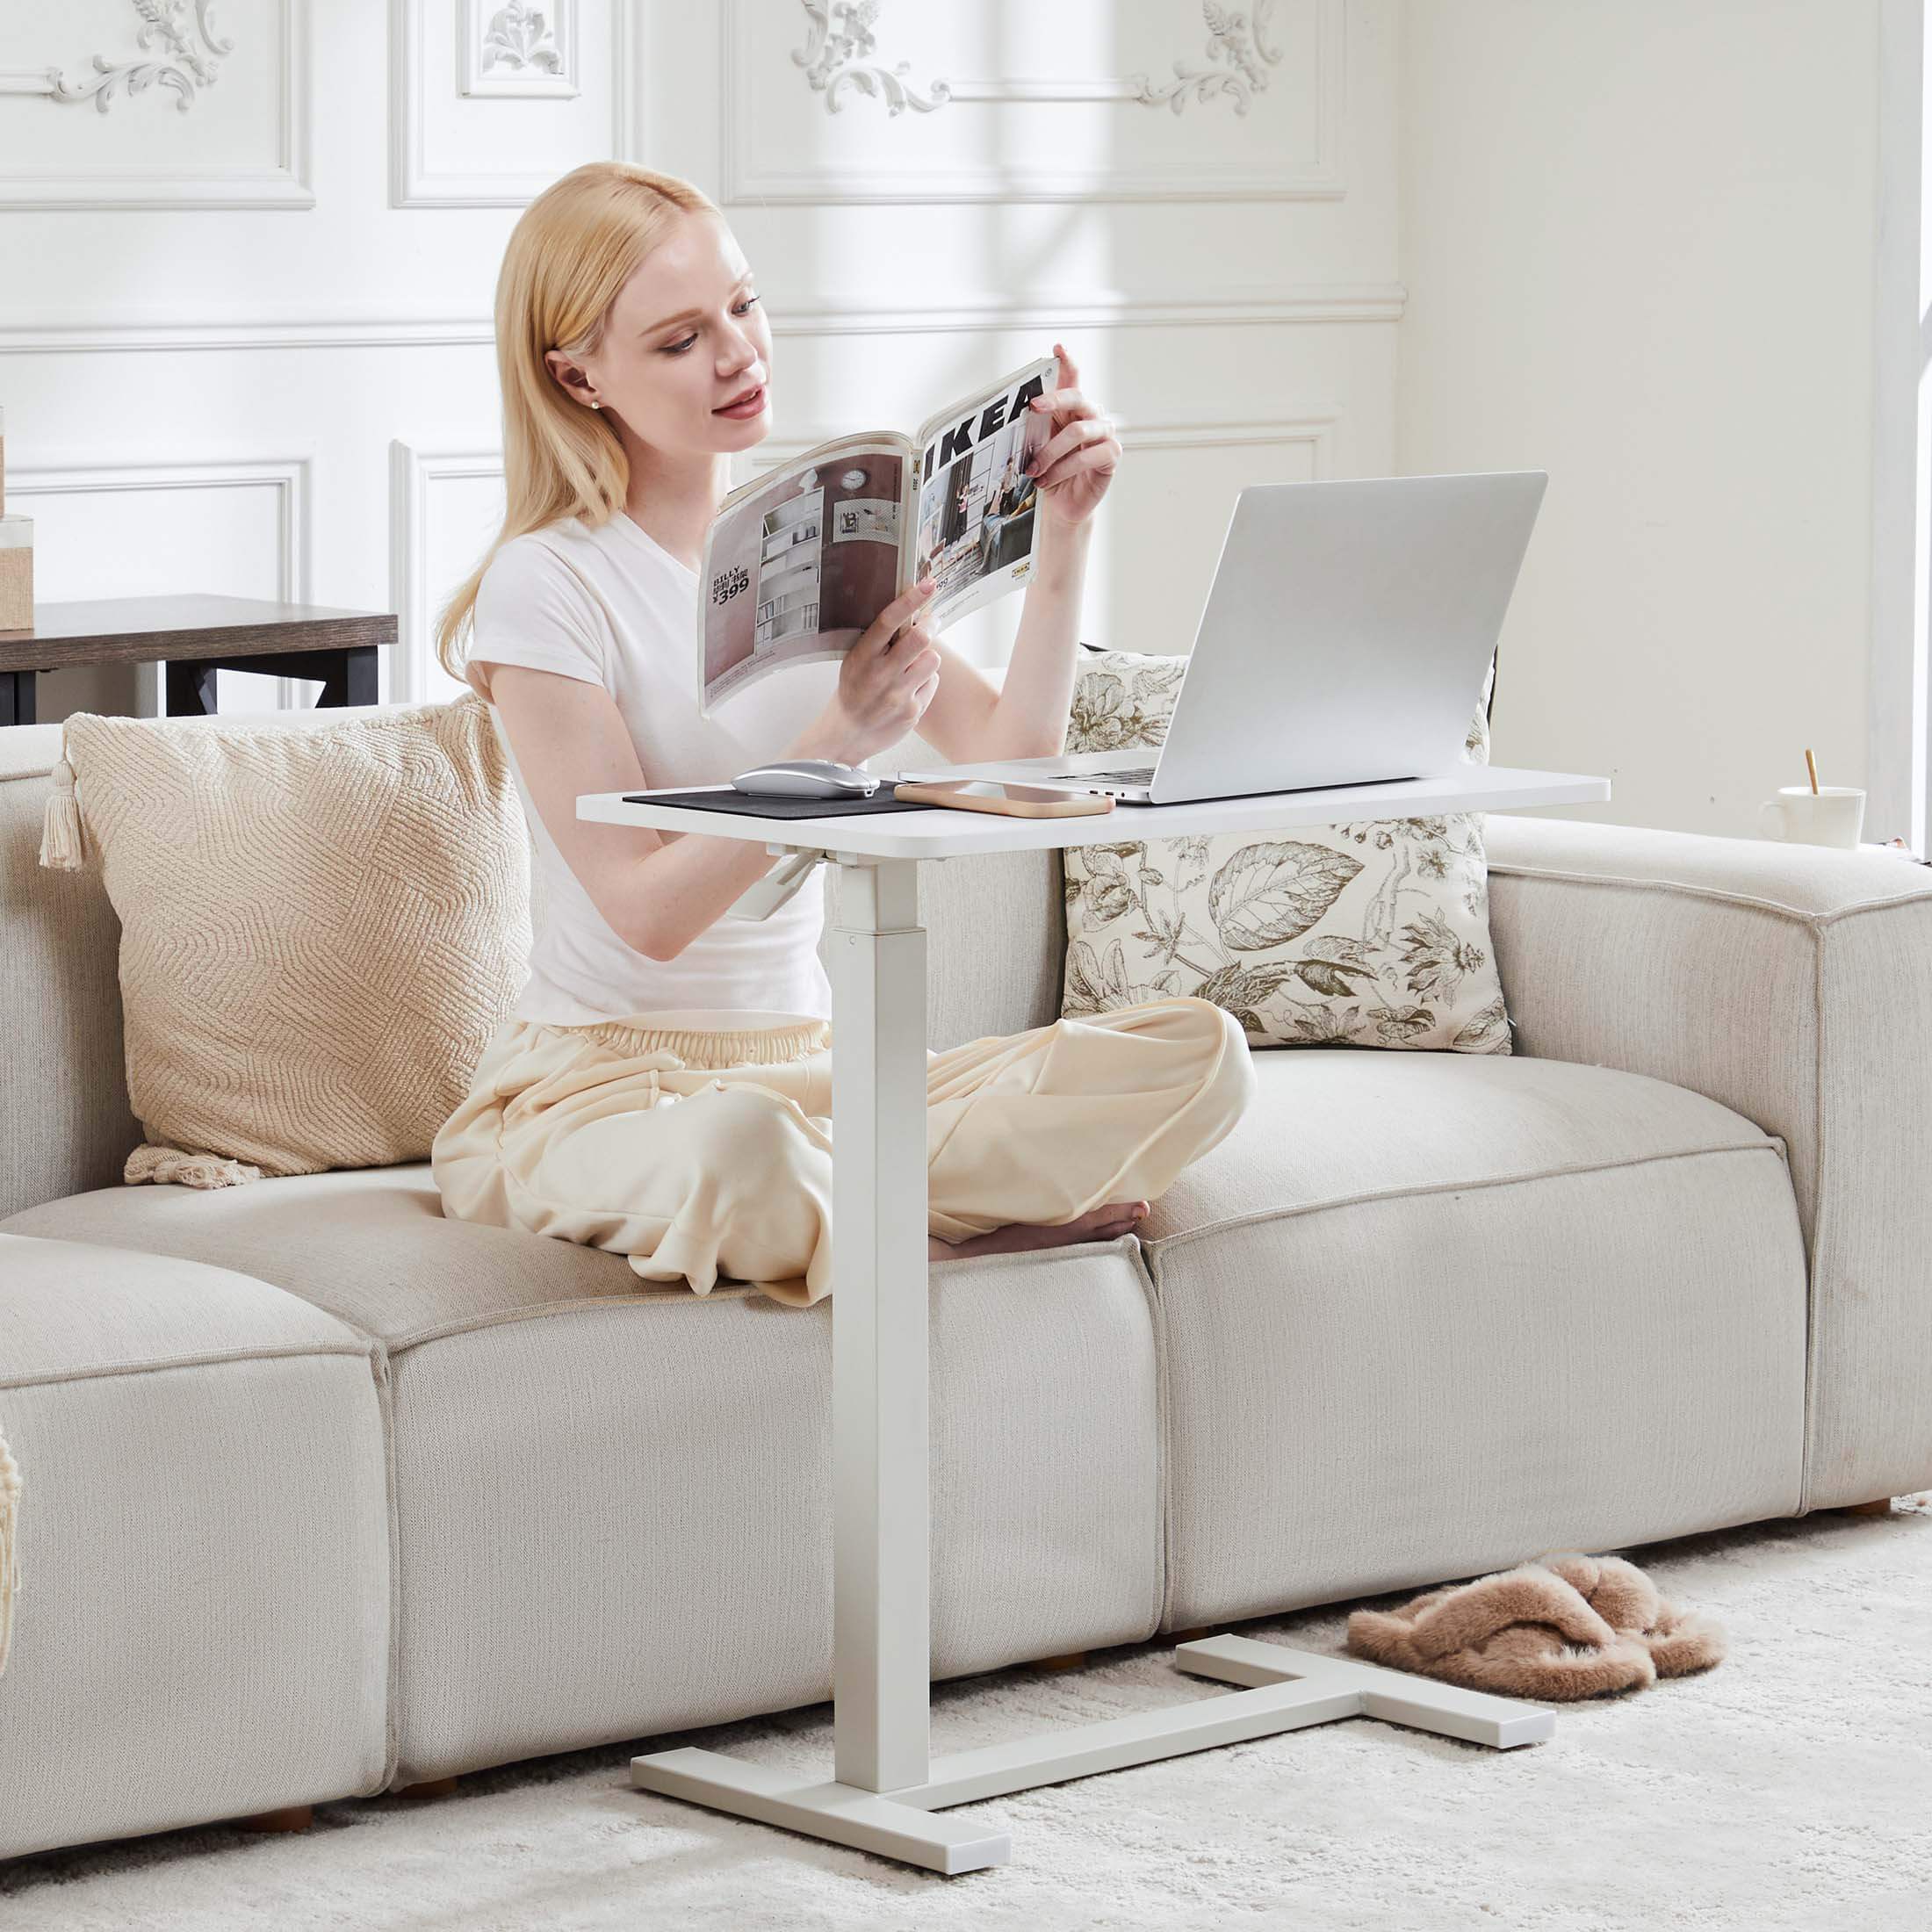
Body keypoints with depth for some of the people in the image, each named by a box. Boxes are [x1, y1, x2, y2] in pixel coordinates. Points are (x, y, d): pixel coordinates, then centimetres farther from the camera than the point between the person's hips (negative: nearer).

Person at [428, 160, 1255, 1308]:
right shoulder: (547, 587, -11)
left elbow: (1010, 755, 2)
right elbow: (647, 912, -18)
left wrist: (1065, 536, -8)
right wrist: (839, 740, -30)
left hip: (812, 1063, 6)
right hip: (604, 1076, -5)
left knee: (1202, 1053, -15)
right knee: (735, 1146, -44)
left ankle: (845, 1210, -18)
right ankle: (964, 1227, -14)